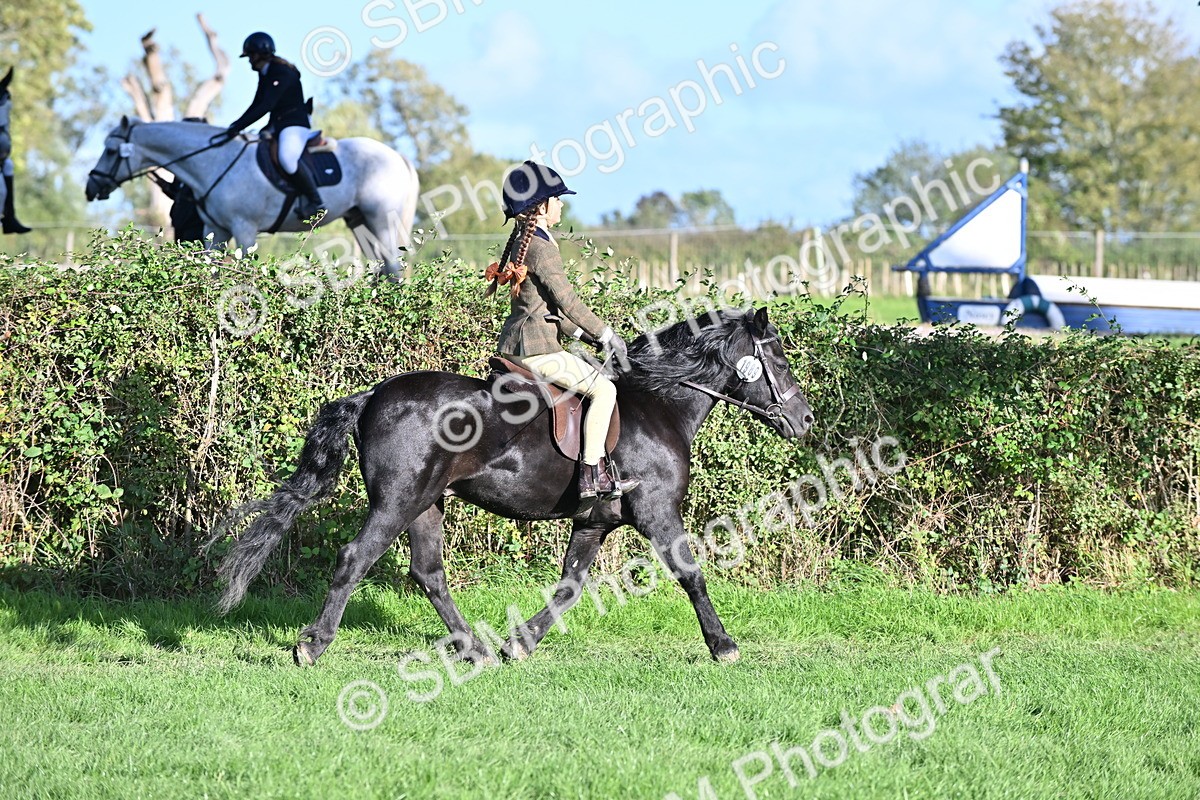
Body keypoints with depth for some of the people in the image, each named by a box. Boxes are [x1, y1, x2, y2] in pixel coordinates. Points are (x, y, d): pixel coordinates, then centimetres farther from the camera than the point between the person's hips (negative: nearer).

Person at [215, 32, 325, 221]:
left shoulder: (282, 73, -18)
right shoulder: (265, 74, 12)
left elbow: (266, 106, -27)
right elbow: (257, 105, 19)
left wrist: (238, 127, -31)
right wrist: (235, 126, 6)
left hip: (295, 125, -11)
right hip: (276, 126, 11)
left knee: (286, 158, -36)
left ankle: (315, 202, -27)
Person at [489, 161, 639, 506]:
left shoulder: (521, 244, 16)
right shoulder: (542, 248, -15)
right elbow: (566, 301, -17)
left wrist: (586, 334, 19)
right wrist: (606, 334, -6)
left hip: (512, 346, 11)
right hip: (536, 349, -11)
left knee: (597, 378, 26)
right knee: (603, 389, -12)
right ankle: (593, 474, -17)